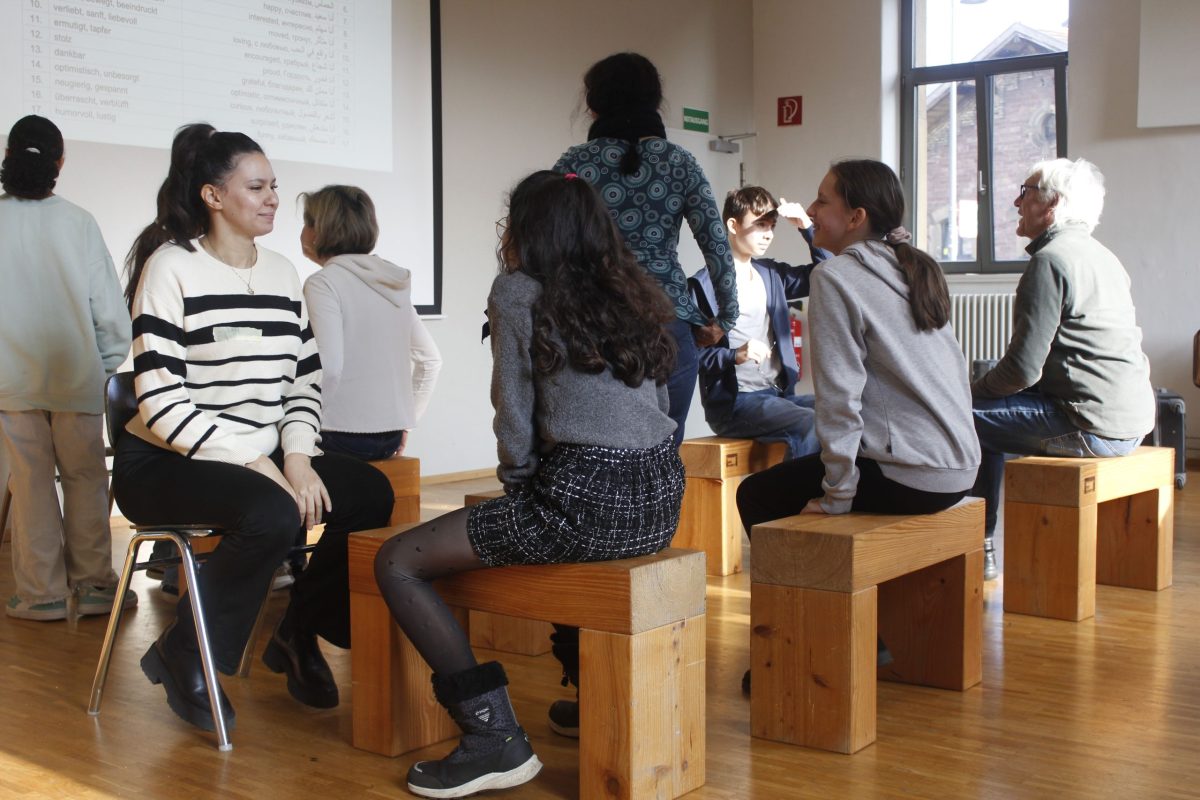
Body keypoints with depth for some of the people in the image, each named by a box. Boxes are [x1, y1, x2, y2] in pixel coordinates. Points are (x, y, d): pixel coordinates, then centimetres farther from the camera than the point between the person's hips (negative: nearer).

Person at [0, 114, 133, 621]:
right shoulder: (77, 223, -7)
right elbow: (109, 307, -5)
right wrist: (107, 365, 8)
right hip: (76, 376, 0)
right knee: (85, 478, 10)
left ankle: (42, 593, 12)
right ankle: (93, 585, 14)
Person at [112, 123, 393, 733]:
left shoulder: (282, 273, 10)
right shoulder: (172, 269, -10)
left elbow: (305, 381, 10)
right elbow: (160, 401, -18)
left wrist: (297, 457, -9)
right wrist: (255, 463, -21)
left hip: (262, 457, 7)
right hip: (166, 463, -7)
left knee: (372, 494, -14)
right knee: (272, 516, -34)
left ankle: (300, 633, 8)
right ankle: (182, 656, -9)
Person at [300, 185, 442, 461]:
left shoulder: (324, 283, -8)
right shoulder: (395, 282, 12)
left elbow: (329, 368, -19)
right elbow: (431, 360, 16)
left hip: (344, 437, -7)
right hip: (391, 436, 7)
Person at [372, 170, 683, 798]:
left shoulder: (518, 292, 0)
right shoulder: (632, 294, 18)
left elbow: (515, 414, -3)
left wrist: (516, 484, 15)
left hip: (585, 504, -8)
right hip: (660, 503, 8)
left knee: (397, 562, 1)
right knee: (538, 522, 39)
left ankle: (495, 739, -5)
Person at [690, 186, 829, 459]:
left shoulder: (771, 274, 15)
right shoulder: (704, 284, -6)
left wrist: (807, 228, 6)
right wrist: (735, 355, -24)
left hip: (779, 393, 7)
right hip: (732, 401, -7)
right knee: (812, 423, -29)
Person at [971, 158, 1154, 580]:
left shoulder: (1052, 259, -14)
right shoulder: (1100, 256, 18)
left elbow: (1023, 368, -18)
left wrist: (971, 391, 1)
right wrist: (983, 387, 21)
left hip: (1093, 426, -10)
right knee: (991, 408, 24)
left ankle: (980, 551, 4)